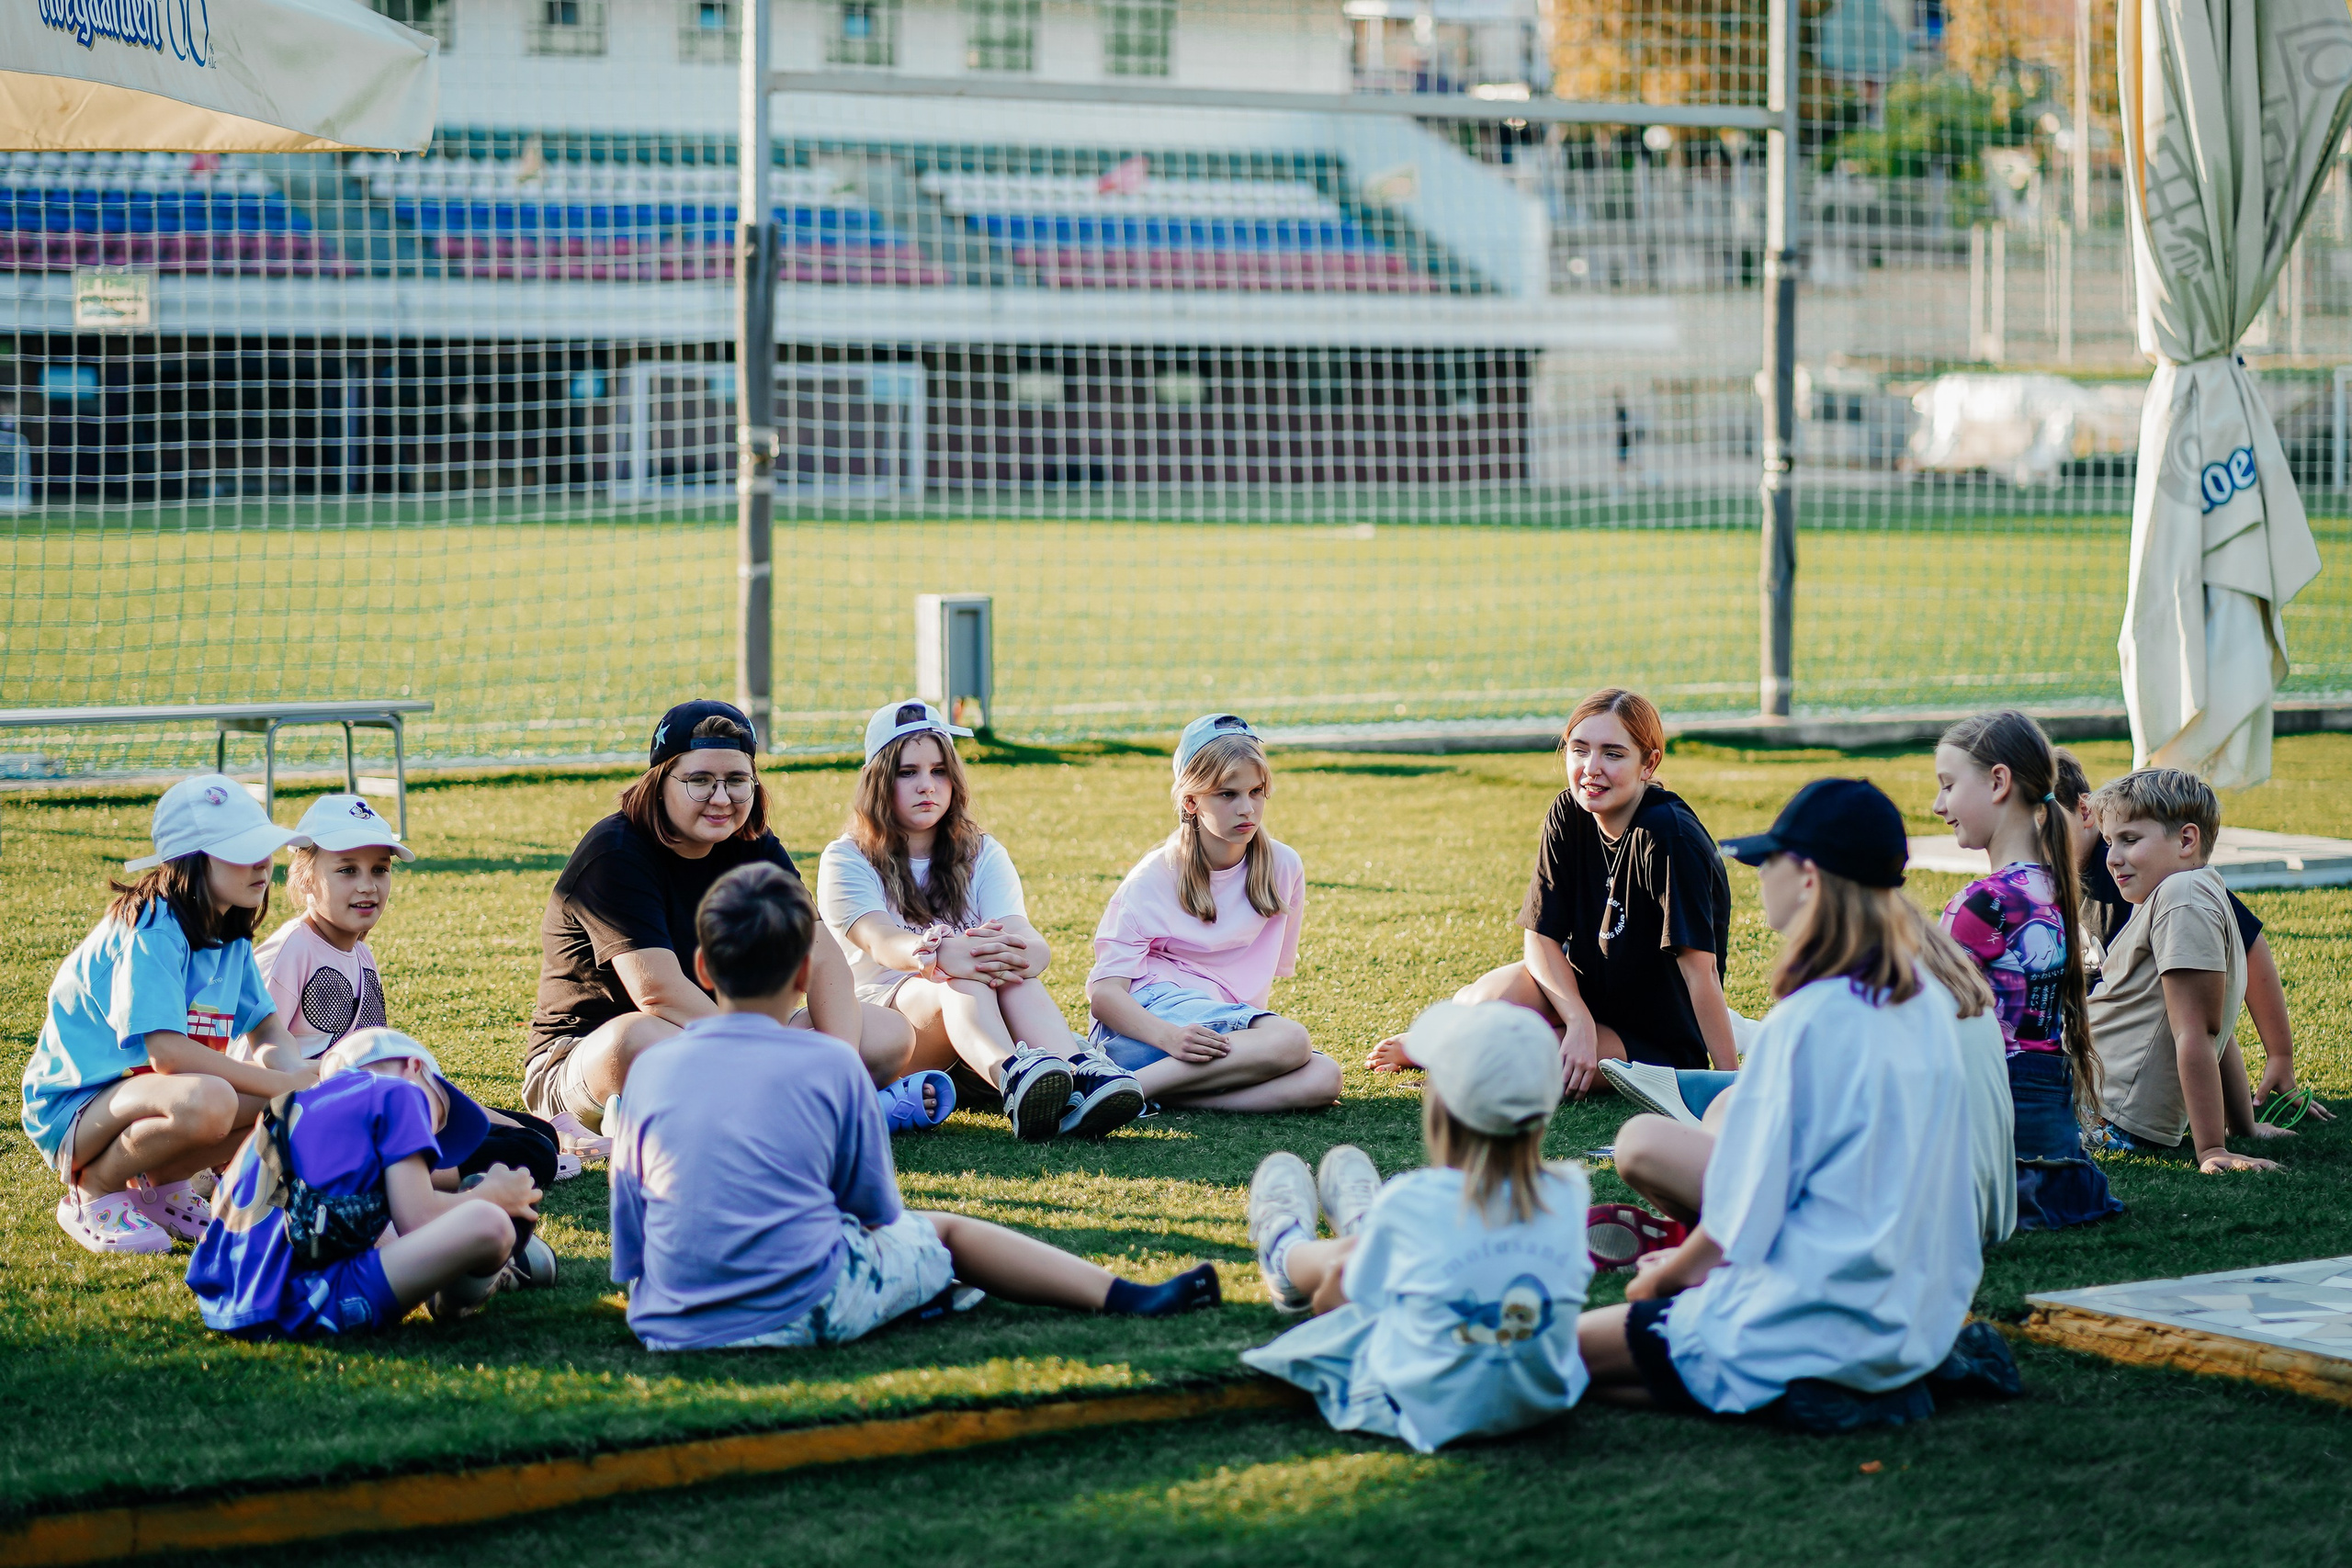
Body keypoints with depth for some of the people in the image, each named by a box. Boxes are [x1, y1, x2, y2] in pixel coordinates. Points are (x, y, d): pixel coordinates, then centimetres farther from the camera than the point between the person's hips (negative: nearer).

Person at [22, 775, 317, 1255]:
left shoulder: (230, 935, 6)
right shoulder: (150, 931, -21)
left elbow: (269, 1031, 9)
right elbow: (167, 1052, -29)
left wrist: (308, 1077, -14)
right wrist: (283, 1084, -27)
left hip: (150, 1094, 8)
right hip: (74, 1111, -8)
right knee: (207, 1101, -38)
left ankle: (160, 1184, 8)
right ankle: (92, 1195, -11)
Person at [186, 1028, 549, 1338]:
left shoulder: (303, 1105, 28)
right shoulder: (397, 1092, 6)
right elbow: (417, 1221, -5)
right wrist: (492, 1195, 16)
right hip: (306, 1309, -9)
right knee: (489, 1226, -14)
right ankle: (458, 1296, 16)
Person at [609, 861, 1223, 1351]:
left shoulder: (649, 1069, 4)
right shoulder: (831, 1064, -2)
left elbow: (628, 1232, 9)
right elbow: (878, 1213, 10)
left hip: (666, 1324, 2)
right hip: (808, 1312, -2)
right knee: (945, 1231, 20)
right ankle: (1123, 1297, 24)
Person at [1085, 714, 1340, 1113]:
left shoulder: (1283, 867, 9)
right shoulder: (1152, 880, -3)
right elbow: (1103, 991, -12)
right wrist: (1170, 1037, -32)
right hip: (1148, 1013, -5)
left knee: (1323, 1077, -26)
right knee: (1289, 1041, -32)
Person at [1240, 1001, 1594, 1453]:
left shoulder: (1408, 1201, -21)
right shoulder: (1569, 1196, -13)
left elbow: (1328, 1301, -5)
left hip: (1427, 1412, -4)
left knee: (1343, 1259, 22)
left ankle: (1286, 1252, 61)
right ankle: (1363, 1231, 65)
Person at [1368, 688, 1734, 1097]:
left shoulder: (1669, 838, -27)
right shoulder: (1569, 814, -8)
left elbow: (1700, 969, -28)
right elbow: (1540, 935, -7)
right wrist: (1579, 1022, -22)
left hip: (1659, 1045, -5)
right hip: (1586, 993, 5)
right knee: (1491, 999, -25)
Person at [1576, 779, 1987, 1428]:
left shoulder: (1807, 1023, -20)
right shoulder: (1926, 1002, 4)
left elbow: (1743, 1220, -15)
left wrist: (1664, 1277, 6)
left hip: (1822, 1323, -8)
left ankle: (1807, 1389, -8)